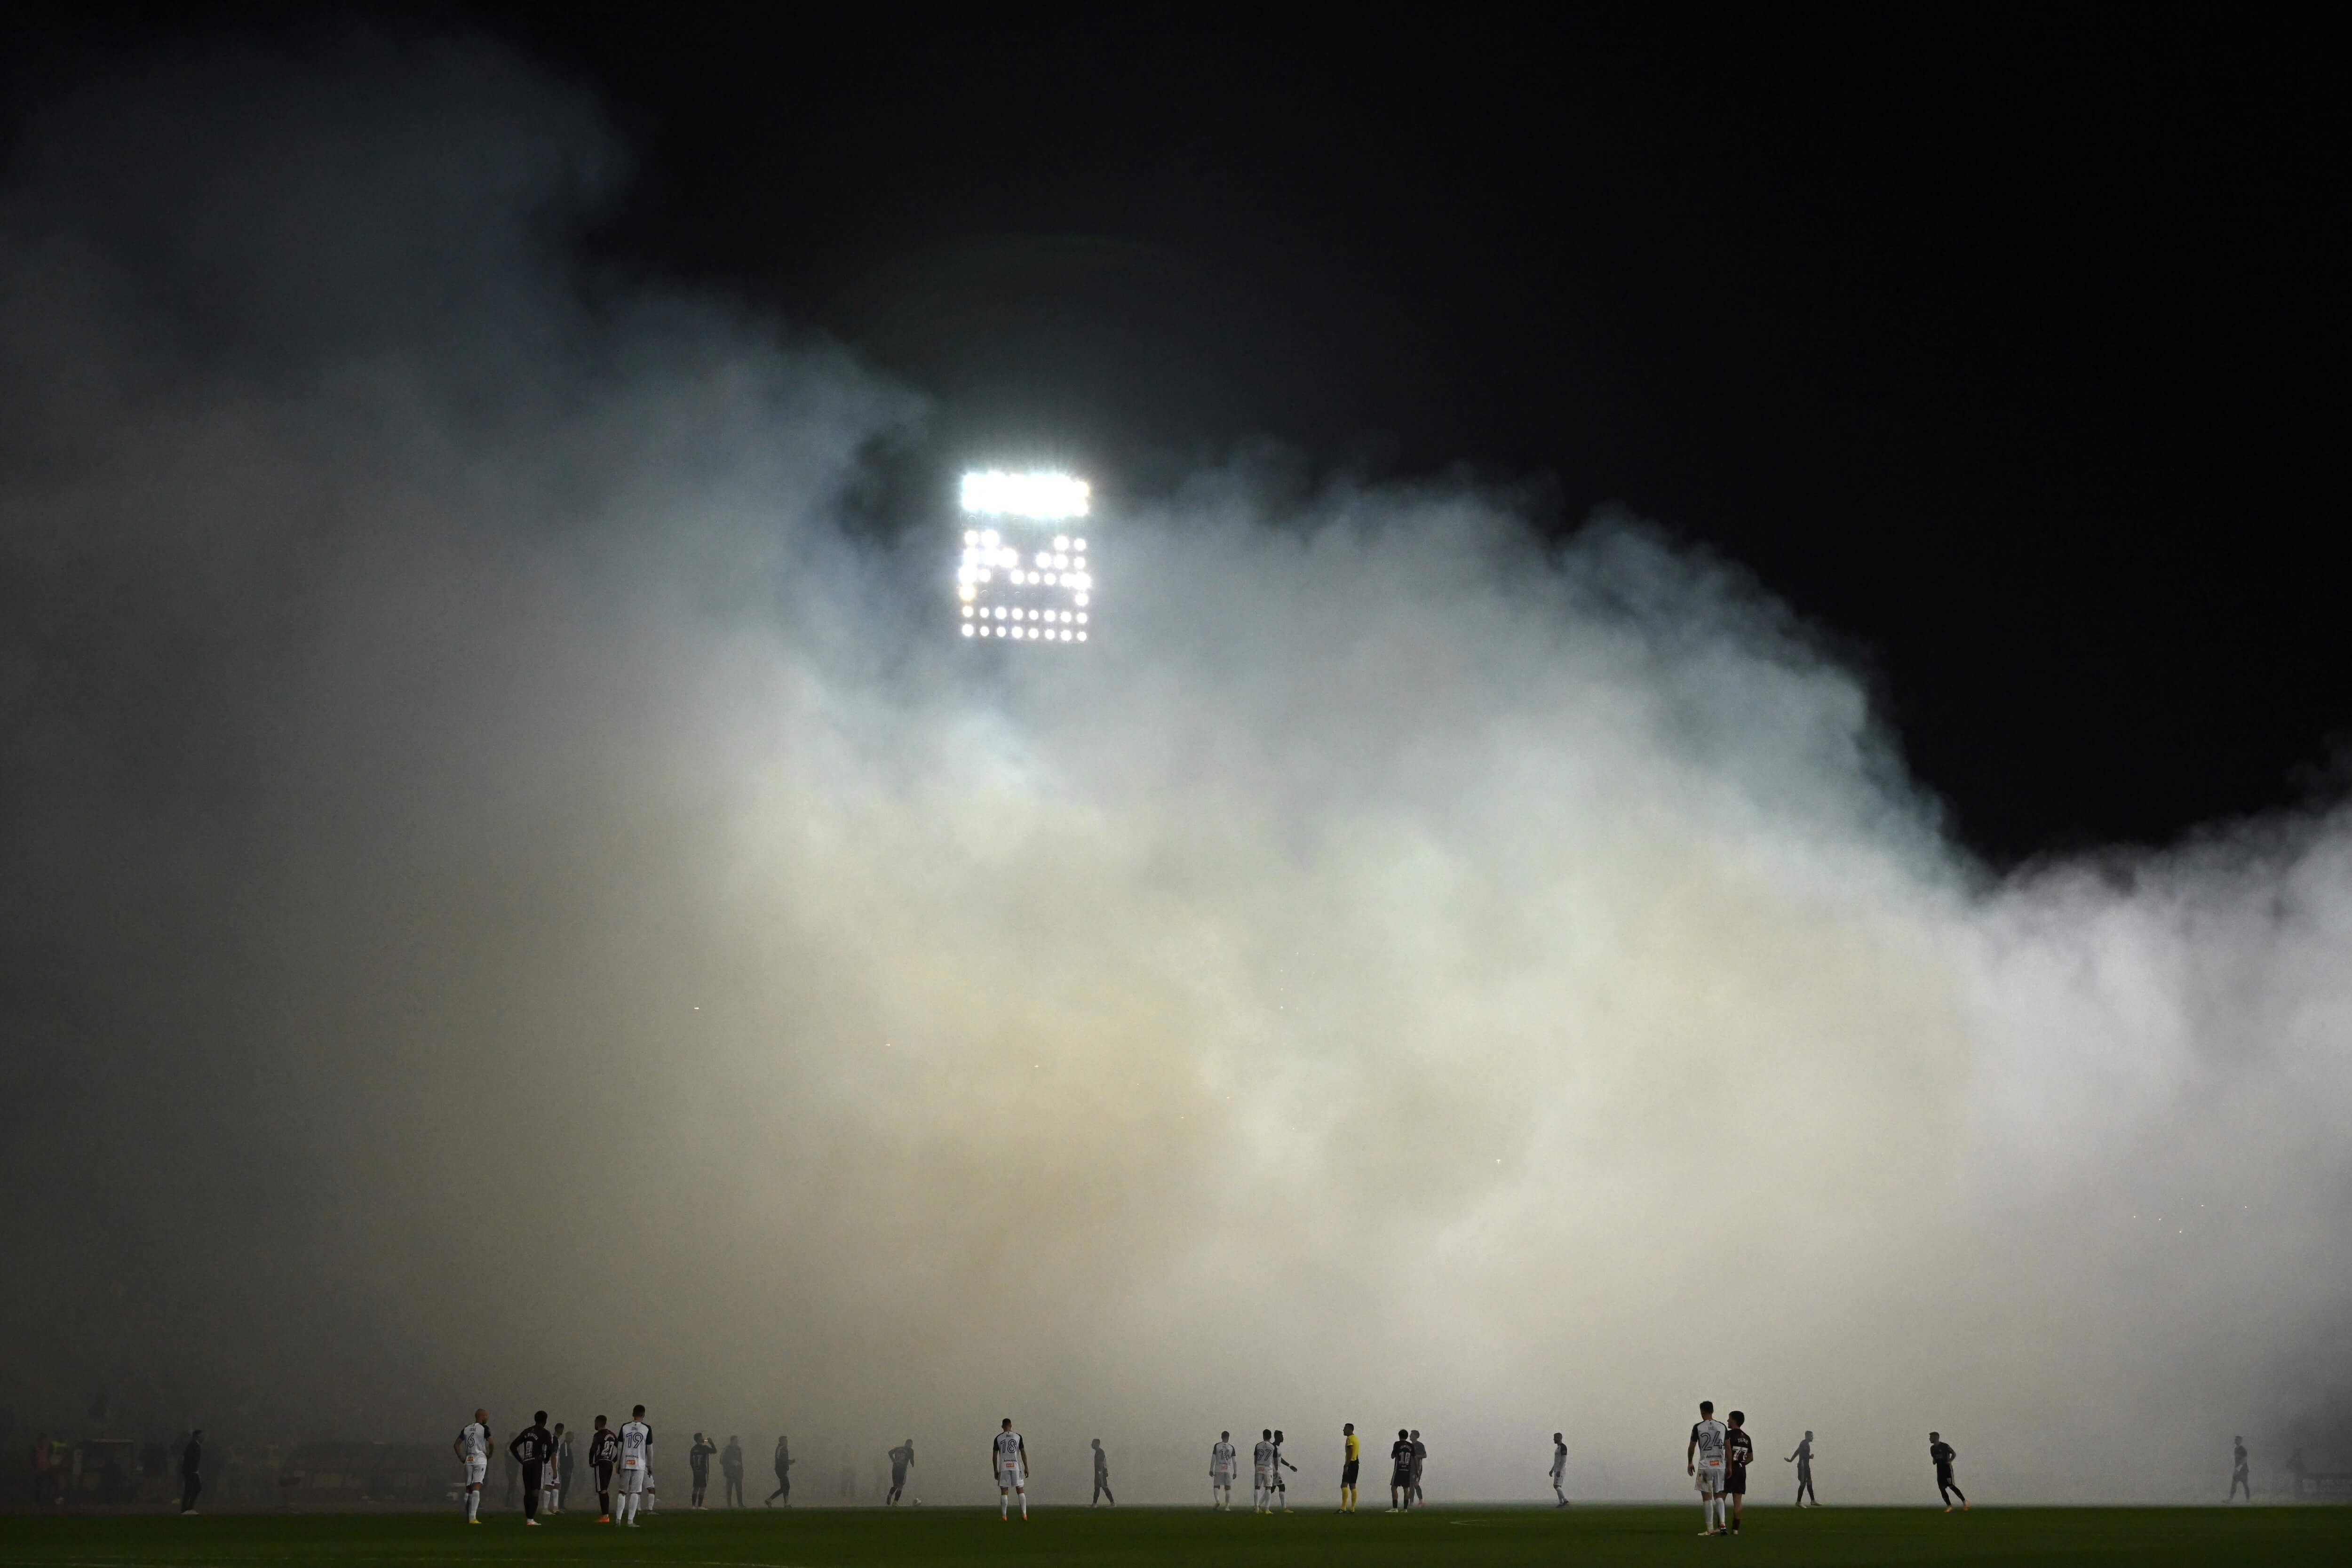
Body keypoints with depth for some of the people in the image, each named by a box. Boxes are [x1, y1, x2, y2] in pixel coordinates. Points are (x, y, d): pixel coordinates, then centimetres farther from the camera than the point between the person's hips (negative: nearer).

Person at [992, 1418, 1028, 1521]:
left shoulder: (998, 1438, 4)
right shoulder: (1018, 1436, 3)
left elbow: (995, 1455, 4)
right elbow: (1023, 1453, 2)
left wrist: (995, 1470, 11)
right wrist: (1026, 1468, 8)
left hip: (1003, 1468, 0)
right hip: (1016, 1467, 0)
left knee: (1004, 1492, 3)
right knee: (1021, 1490, 5)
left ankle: (1004, 1516, 0)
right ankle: (1024, 1515, -3)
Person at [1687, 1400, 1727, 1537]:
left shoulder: (1698, 1427, -4)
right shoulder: (1722, 1427, 5)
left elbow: (1692, 1447, 1)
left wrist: (1690, 1463, 15)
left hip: (1705, 1466, -3)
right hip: (1719, 1465, 3)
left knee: (1707, 1497, 1)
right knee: (1718, 1496, 14)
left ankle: (1710, 1529, -1)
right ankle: (1722, 1523, -4)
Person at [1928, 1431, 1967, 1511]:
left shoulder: (1945, 1446, -10)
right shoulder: (1932, 1448, 9)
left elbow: (1954, 1454, -2)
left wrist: (1950, 1461, -18)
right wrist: (1934, 1461, -2)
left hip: (1947, 1468, -7)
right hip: (1940, 1470, 7)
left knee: (1951, 1486, -13)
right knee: (1942, 1488, 0)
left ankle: (1964, 1502, -3)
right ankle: (1949, 1506, 6)